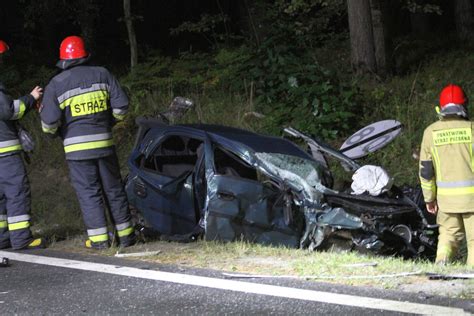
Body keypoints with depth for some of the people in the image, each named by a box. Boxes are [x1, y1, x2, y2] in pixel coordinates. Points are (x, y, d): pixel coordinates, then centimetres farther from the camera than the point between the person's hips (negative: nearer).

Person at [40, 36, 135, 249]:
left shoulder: (55, 85, -3)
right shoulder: (102, 74, 5)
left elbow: (49, 123, -9)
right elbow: (121, 106, 3)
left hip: (77, 146, -3)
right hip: (104, 142, 3)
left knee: (88, 192, 2)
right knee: (113, 189, 12)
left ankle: (99, 239, -1)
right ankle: (125, 235, 17)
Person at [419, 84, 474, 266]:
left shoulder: (431, 131, 2)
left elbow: (425, 169, 4)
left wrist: (429, 198, 13)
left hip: (446, 196, 2)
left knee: (448, 233, 15)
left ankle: (442, 262, -6)